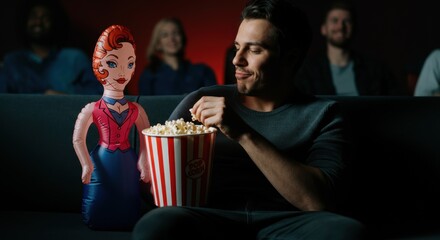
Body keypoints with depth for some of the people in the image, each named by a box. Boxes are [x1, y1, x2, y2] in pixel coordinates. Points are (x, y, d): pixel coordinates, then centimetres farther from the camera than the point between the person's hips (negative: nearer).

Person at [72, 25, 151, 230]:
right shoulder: (93, 109, -8)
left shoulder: (136, 110, 1)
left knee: (128, 218, 7)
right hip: (103, 164, -2)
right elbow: (78, 139, -6)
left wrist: (144, 164, -1)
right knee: (98, 217, 3)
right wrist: (87, 166, -10)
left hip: (128, 165, 2)